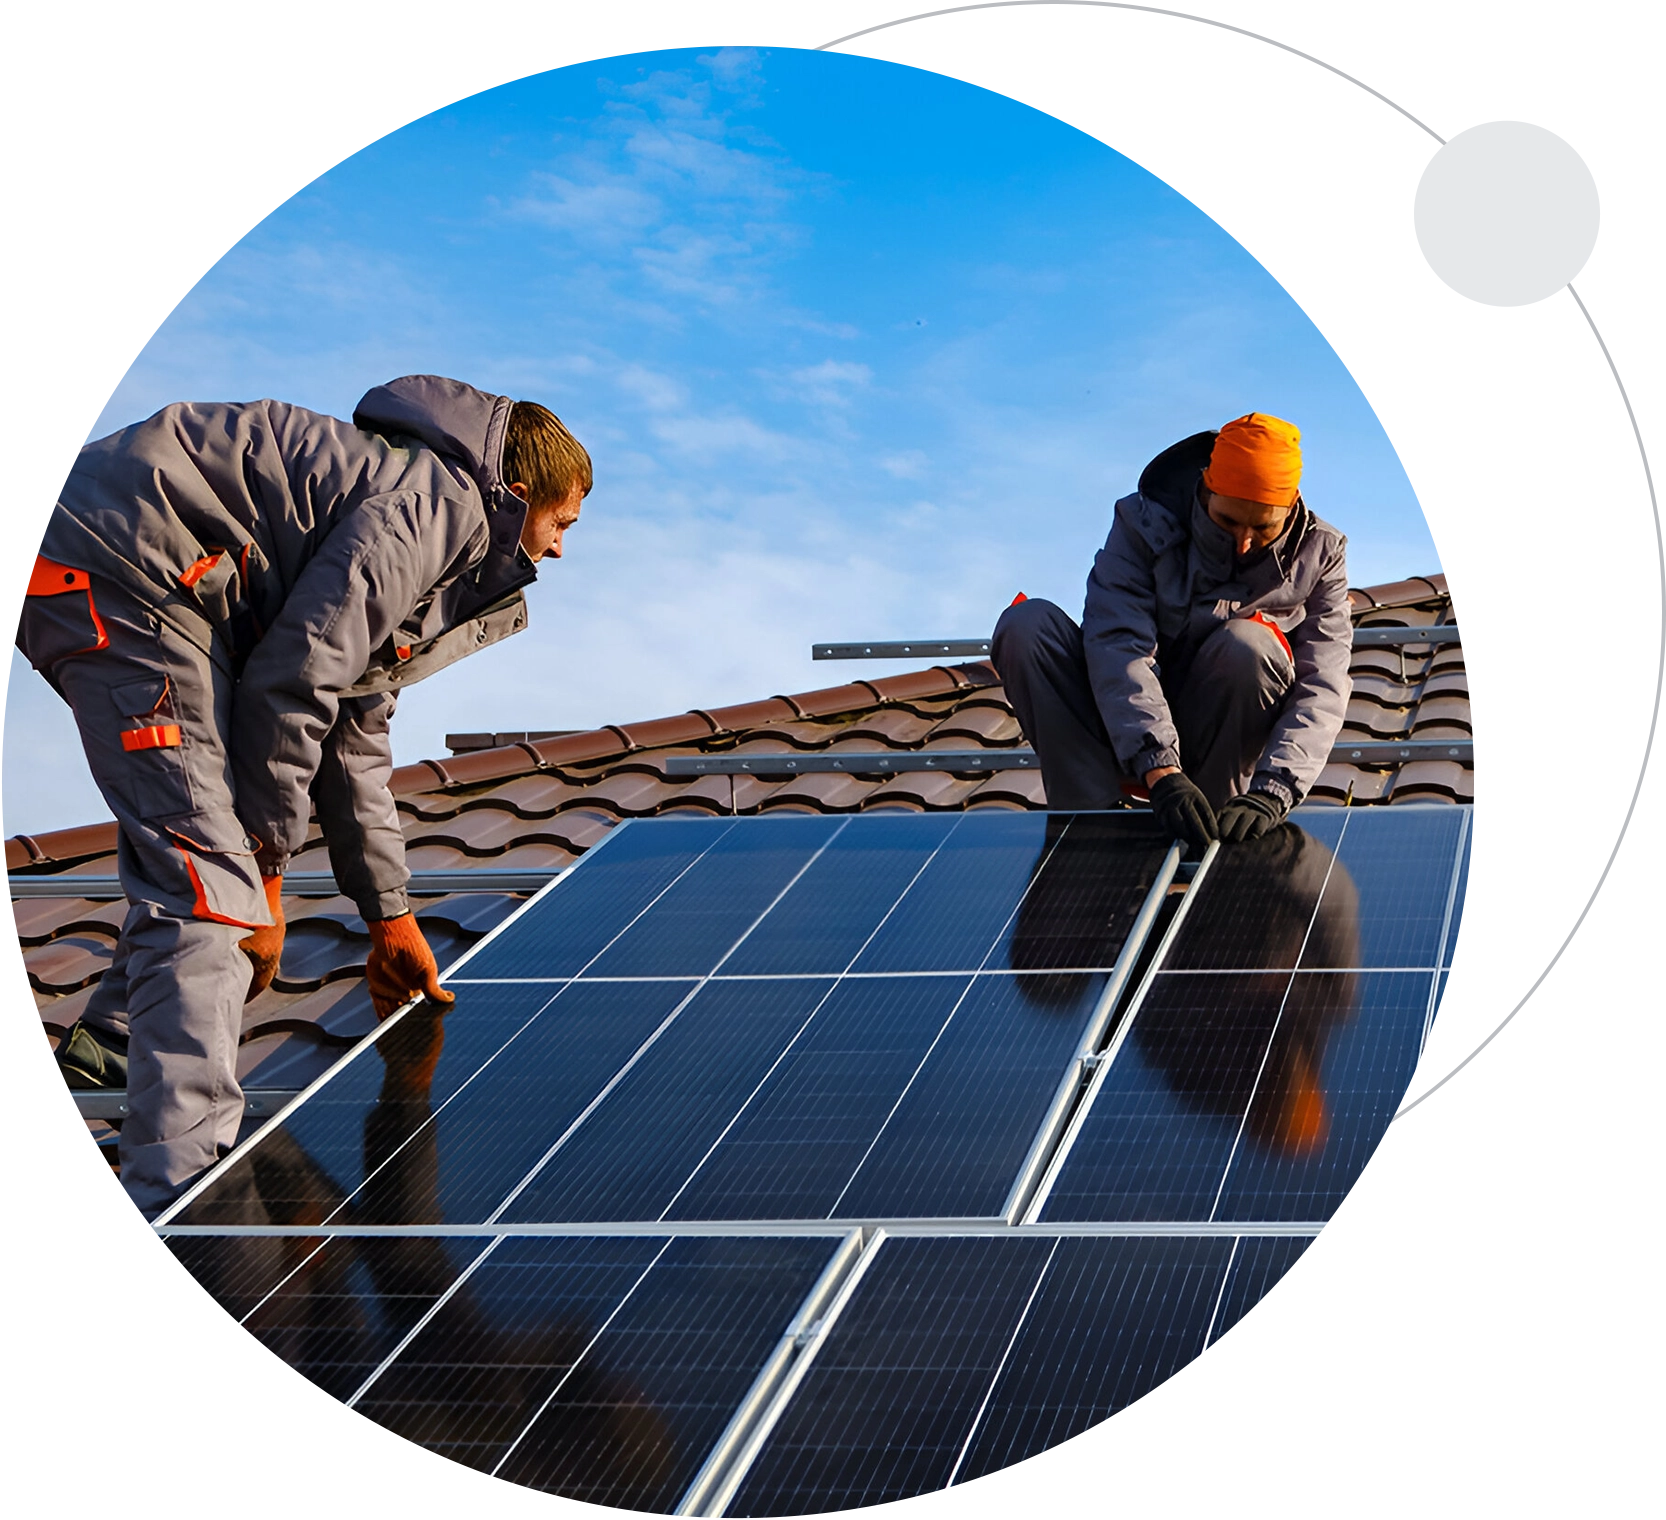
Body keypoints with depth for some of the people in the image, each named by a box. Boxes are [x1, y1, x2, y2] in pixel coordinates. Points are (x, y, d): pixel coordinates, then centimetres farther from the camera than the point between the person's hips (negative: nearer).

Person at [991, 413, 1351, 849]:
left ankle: (1207, 828, -17)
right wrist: (1161, 771, -42)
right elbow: (1118, 646, -27)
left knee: (1246, 645, -32)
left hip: (1217, 740, 0)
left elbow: (1322, 687, -20)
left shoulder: (1319, 554, -10)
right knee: (1027, 624, -24)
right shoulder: (1145, 524, -14)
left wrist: (1270, 792, -38)